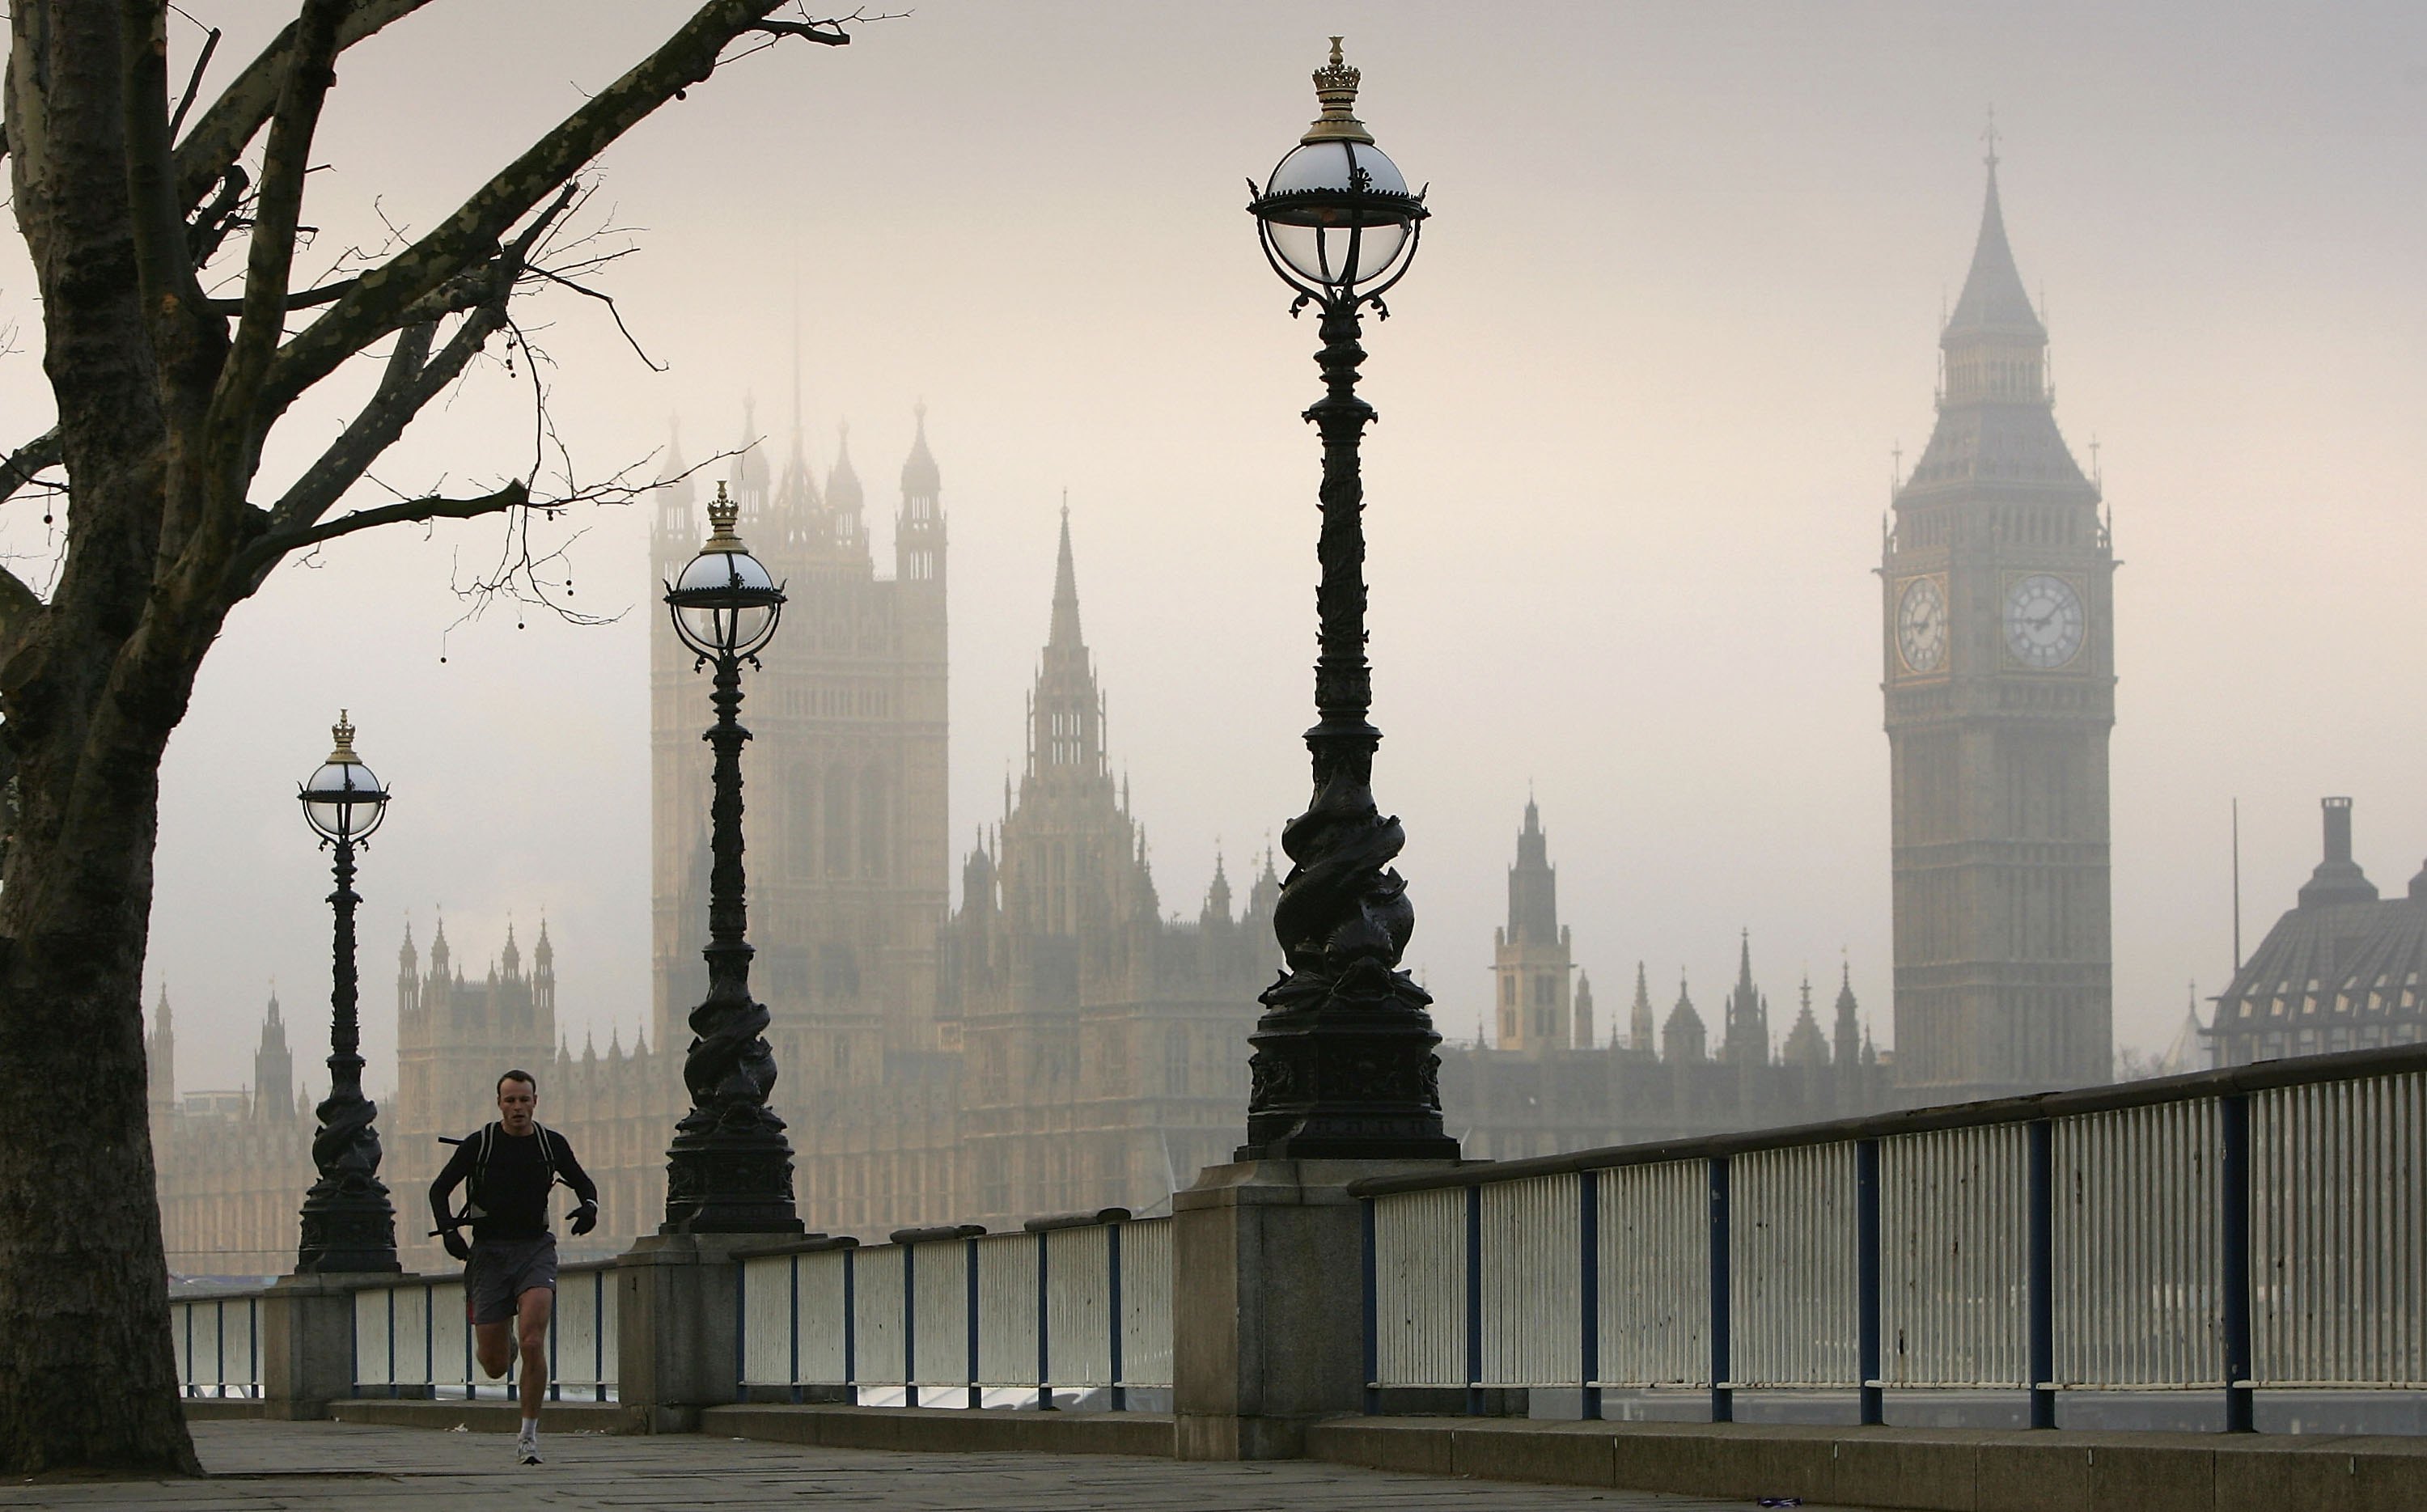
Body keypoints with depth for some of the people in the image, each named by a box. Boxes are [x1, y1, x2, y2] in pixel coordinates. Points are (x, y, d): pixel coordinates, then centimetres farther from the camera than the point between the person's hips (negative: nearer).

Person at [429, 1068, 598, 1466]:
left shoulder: (553, 1144, 3)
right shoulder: (478, 1145, -2)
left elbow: (582, 1182, 19)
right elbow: (439, 1190, 6)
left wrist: (589, 1206, -3)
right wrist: (448, 1229, -11)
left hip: (536, 1248, 0)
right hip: (489, 1251, 0)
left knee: (533, 1341, -21)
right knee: (495, 1366, 2)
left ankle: (529, 1434, -12)